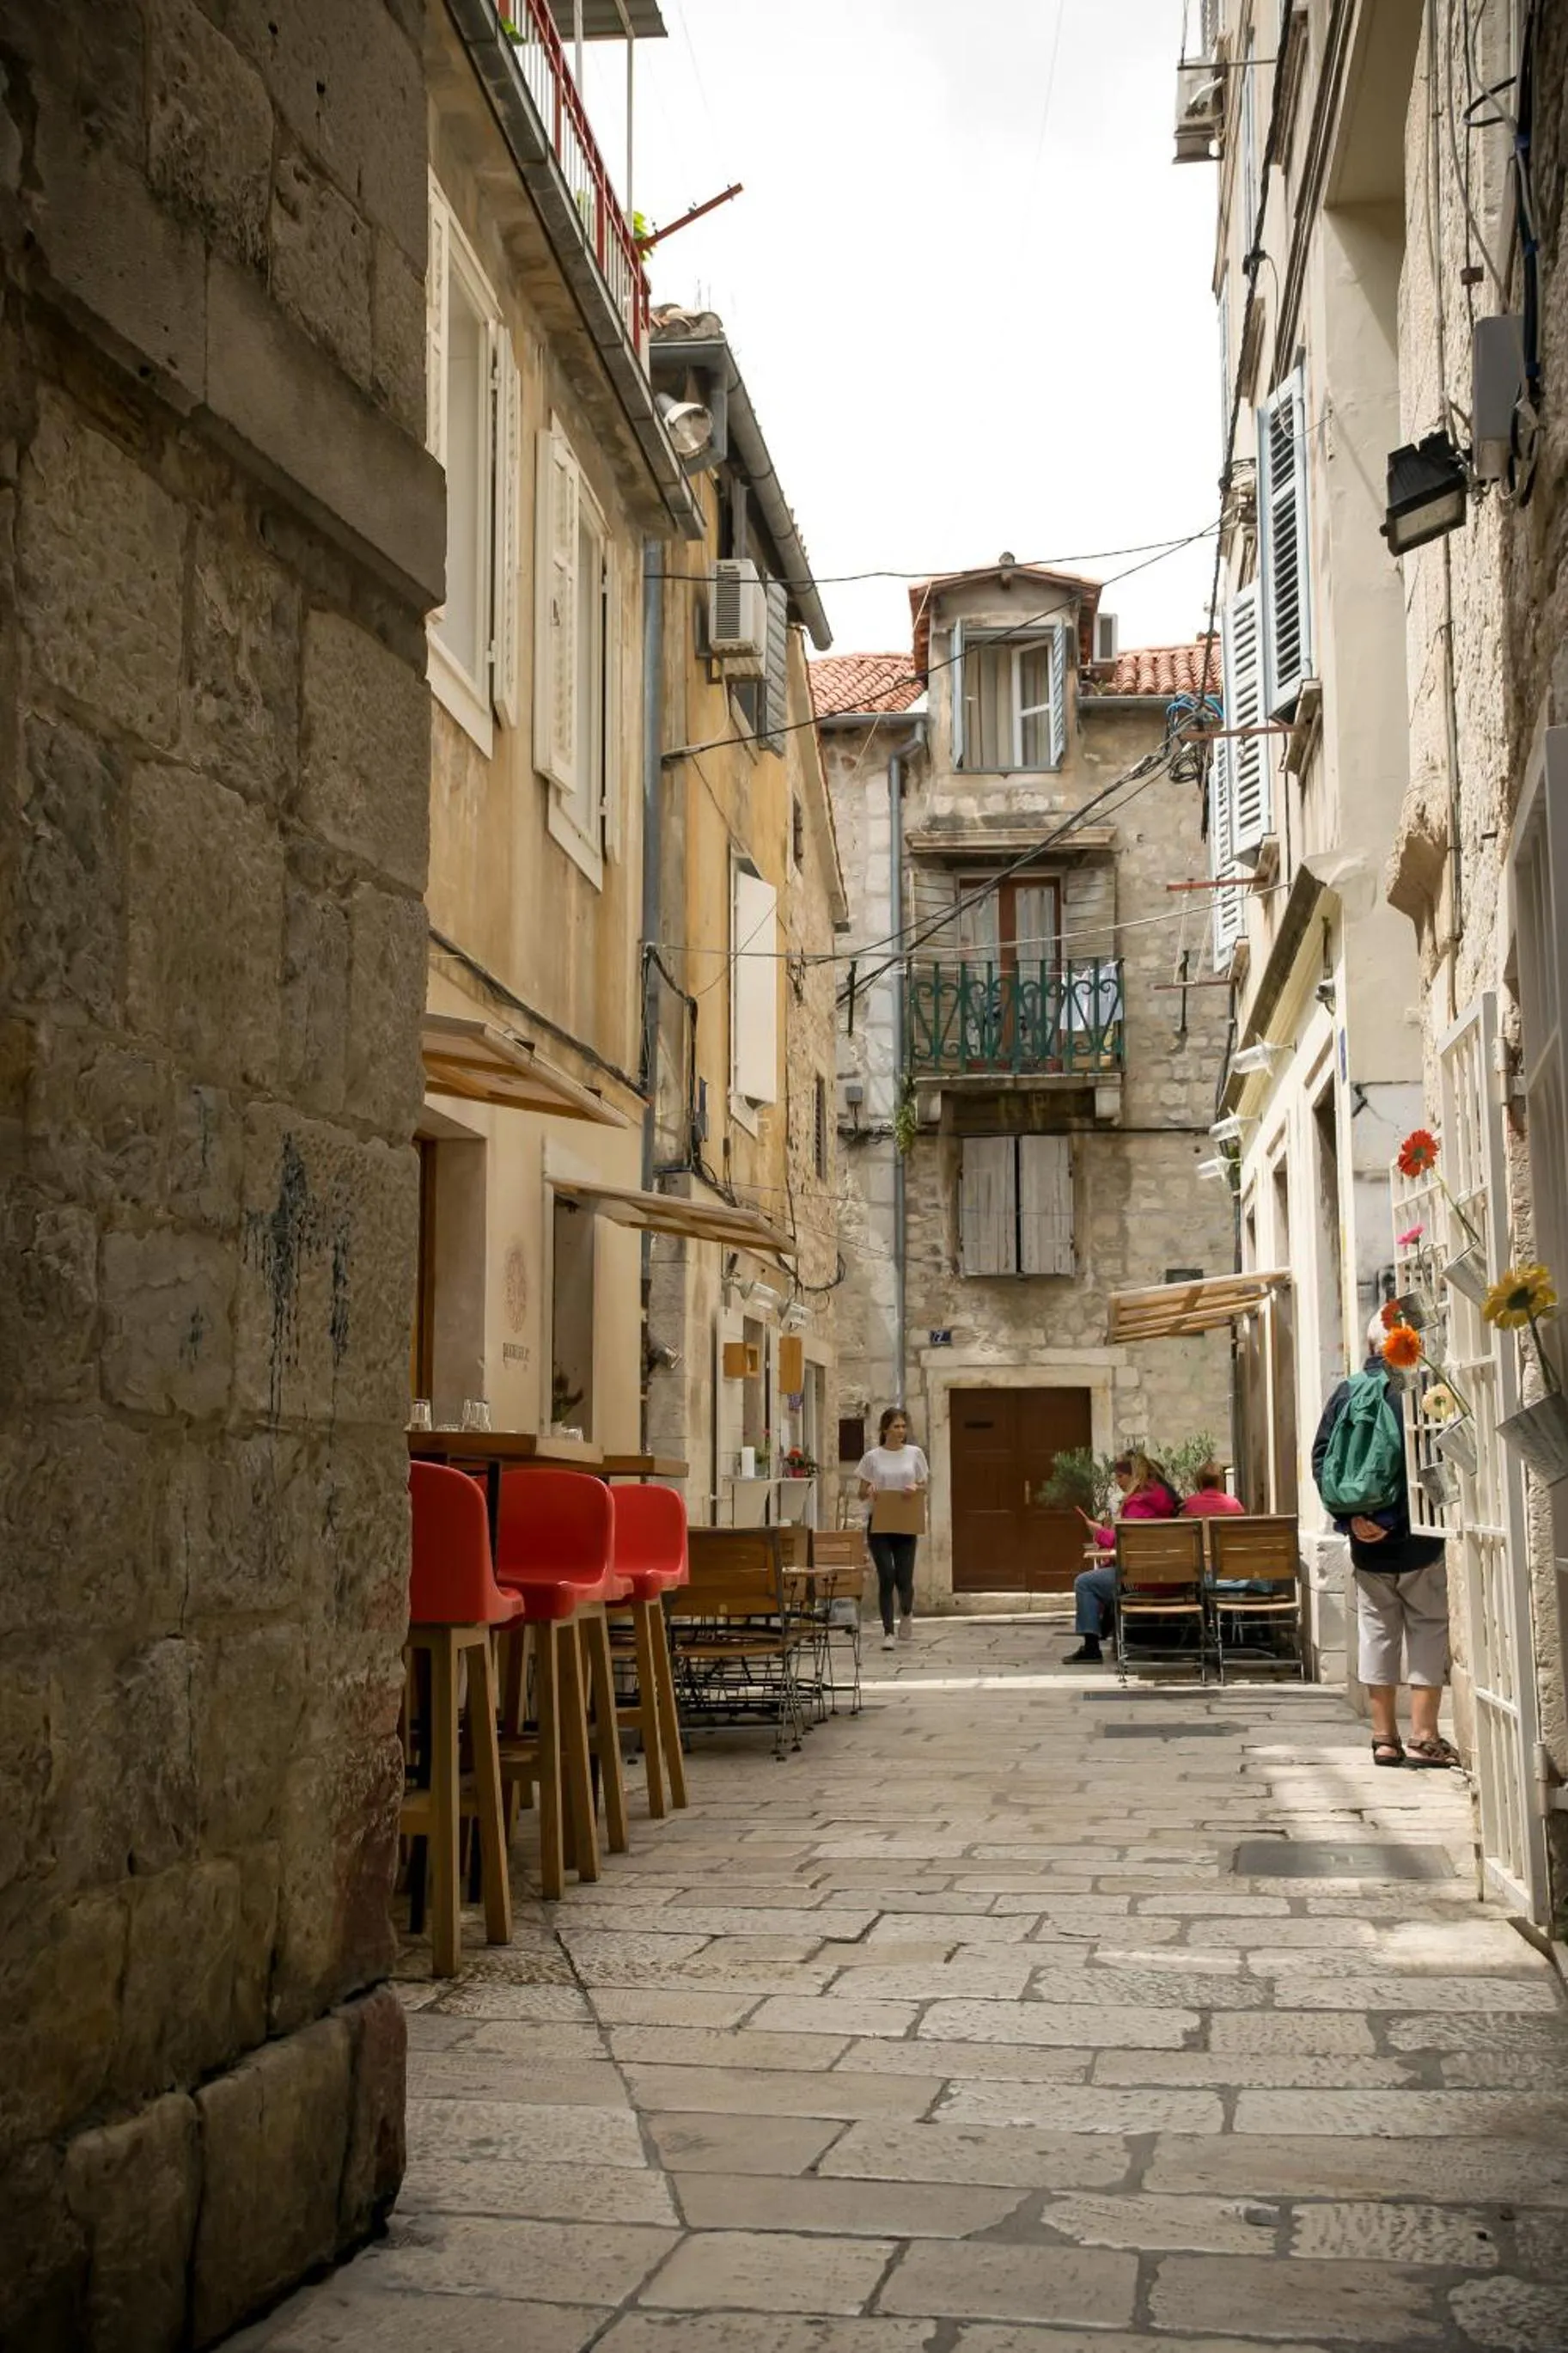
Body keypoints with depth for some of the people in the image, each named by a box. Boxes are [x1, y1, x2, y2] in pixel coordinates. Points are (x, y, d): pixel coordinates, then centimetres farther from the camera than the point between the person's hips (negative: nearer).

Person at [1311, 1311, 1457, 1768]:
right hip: (1420, 1535, -4)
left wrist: (1349, 1516, -6)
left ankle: (1384, 1737, 13)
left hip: (1367, 1541, 4)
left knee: (1377, 1633, 10)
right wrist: (1394, 1518, -12)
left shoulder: (1346, 1392, 4)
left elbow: (1321, 1458, 1)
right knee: (1428, 1631, 5)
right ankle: (1423, 1738, 3)